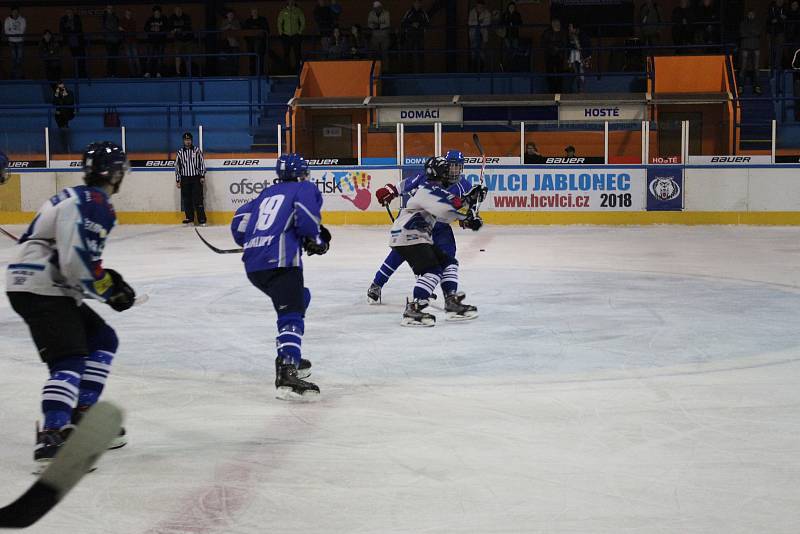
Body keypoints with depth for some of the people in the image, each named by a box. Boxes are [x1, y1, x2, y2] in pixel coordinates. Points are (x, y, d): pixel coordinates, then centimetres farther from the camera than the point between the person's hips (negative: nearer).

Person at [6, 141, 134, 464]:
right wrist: (109, 289, -9)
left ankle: (81, 417, 18)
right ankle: (51, 437, -30)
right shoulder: (92, 204, -14)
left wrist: (107, 279, 17)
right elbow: (77, 262, -23)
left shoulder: (77, 197, 19)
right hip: (40, 291, -10)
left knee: (103, 340, 17)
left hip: (48, 288, 10)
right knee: (69, 361, -19)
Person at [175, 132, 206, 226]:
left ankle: (202, 220, -8)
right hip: (185, 179, 2)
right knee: (187, 200, 3)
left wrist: (202, 176, -3)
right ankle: (190, 218, 12)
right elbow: (177, 166, 9)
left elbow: (202, 163, 4)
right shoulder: (180, 152, 7)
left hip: (196, 178, -2)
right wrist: (177, 180, 6)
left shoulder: (197, 150, 3)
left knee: (198, 199, -8)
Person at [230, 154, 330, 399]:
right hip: (279, 261, -7)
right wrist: (316, 241, 7)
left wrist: (251, 244, 38)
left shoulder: (267, 193, 28)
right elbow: (306, 216, -9)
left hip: (252, 265, 7)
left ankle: (290, 358, 29)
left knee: (300, 298, 28)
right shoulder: (305, 188, 12)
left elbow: (239, 223, 22)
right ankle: (286, 375, -38)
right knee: (291, 315, -18)